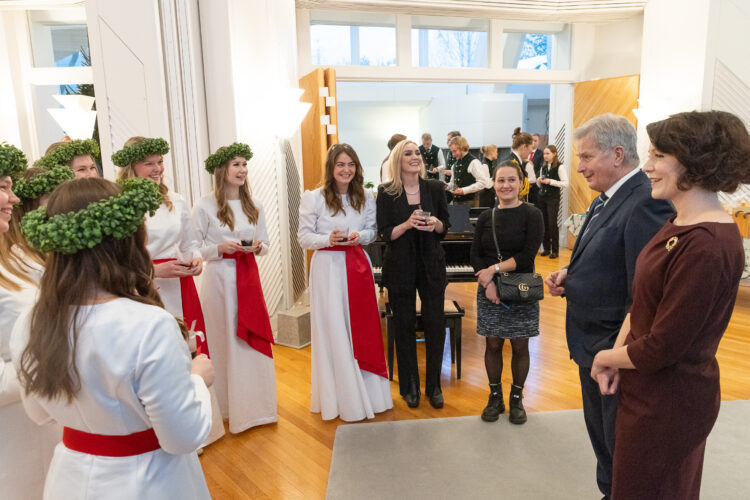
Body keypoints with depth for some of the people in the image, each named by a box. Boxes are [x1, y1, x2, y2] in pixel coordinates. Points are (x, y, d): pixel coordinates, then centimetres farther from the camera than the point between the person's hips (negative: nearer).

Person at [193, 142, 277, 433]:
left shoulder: (254, 206, 9)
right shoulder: (205, 206, -4)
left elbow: (265, 244, 13)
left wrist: (256, 246, -9)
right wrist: (220, 248, -19)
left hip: (249, 276, 4)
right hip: (219, 278, -4)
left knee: (253, 339, 7)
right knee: (224, 340, 2)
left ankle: (255, 404, 23)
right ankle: (229, 406, 18)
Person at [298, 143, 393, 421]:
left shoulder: (366, 197, 7)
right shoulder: (315, 199, -4)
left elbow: (372, 230, 12)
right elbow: (304, 237, -3)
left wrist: (359, 236, -10)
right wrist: (328, 239, -20)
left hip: (357, 265, 4)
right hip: (328, 267, -3)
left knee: (363, 328, 8)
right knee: (335, 331, 1)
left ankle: (369, 391, 25)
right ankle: (344, 399, 16)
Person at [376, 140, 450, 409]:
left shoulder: (435, 188, 2)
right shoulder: (386, 193, -4)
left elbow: (445, 228, 7)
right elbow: (385, 233, -5)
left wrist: (435, 223, -15)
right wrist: (407, 224, -22)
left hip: (431, 265, 2)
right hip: (400, 268, -1)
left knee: (435, 324, 2)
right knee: (404, 326, 6)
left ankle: (434, 386, 21)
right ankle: (410, 387, 24)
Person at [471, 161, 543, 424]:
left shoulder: (531, 214, -4)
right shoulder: (486, 217, 5)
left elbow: (527, 255, -14)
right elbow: (475, 255, 0)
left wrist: (494, 269, -17)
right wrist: (488, 283, -14)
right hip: (489, 292, 2)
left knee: (520, 346, 7)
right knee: (492, 345, 8)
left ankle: (516, 398, 27)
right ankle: (495, 397, 25)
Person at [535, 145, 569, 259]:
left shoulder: (560, 167, -6)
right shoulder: (543, 167, 13)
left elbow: (566, 184, -13)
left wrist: (551, 181, -18)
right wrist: (539, 181, -2)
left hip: (553, 198, -5)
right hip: (541, 197, 5)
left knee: (552, 223, -7)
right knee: (544, 223, 5)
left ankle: (555, 250, 3)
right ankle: (546, 248, 15)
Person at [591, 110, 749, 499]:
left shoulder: (707, 246, -28)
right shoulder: (680, 225, 2)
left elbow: (661, 348, -25)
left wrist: (606, 357, -8)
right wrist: (617, 355, -6)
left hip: (668, 404, -8)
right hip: (649, 391, 8)